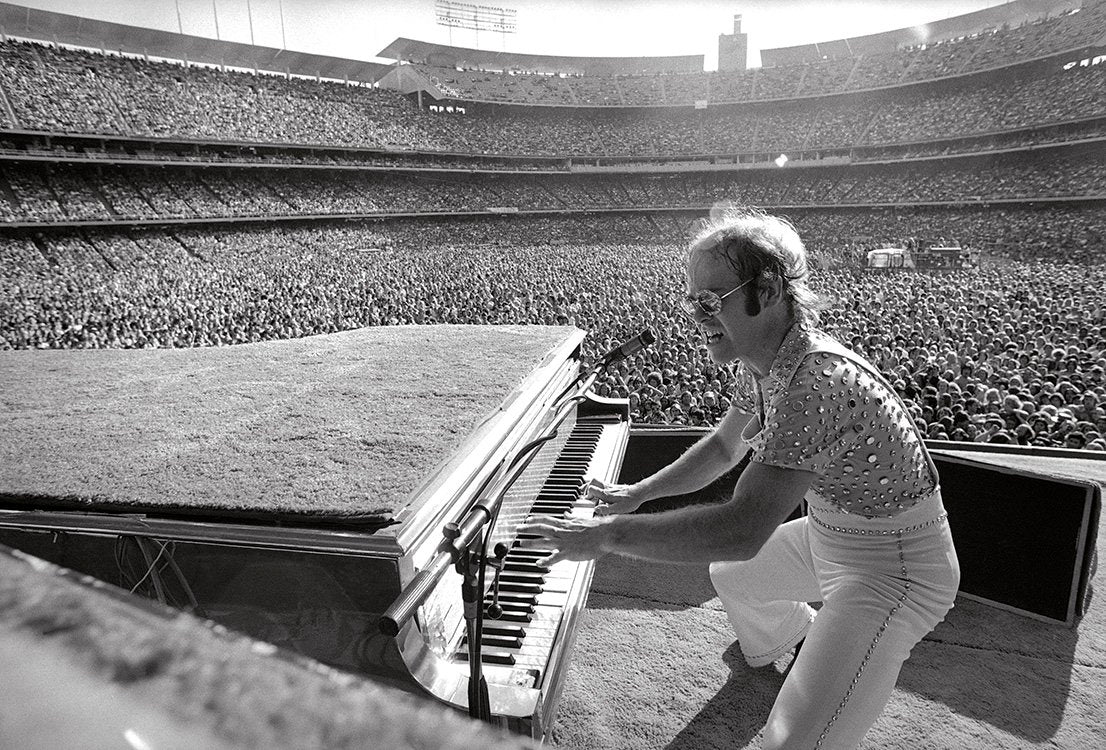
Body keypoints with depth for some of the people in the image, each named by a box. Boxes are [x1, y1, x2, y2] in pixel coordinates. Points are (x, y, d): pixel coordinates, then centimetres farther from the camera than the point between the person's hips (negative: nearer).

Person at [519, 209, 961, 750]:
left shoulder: (820, 383, -36)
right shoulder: (759, 362, -7)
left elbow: (740, 531, -40)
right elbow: (723, 447, 9)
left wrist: (609, 535, -32)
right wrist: (638, 493, 3)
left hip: (895, 569, -8)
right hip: (830, 537, 9)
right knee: (729, 576, 27)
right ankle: (771, 648, 57)